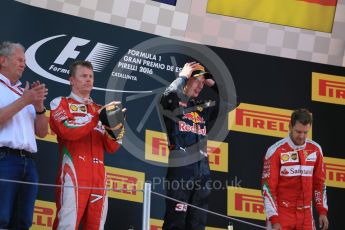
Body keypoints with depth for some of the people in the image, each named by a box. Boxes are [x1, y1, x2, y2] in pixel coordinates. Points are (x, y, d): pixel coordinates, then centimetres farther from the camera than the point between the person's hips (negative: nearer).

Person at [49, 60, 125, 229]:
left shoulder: (99, 109, 23)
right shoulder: (61, 103, 7)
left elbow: (111, 148, 17)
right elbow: (67, 130, -13)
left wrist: (114, 131, -4)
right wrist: (98, 117, -15)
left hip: (98, 177, 6)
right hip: (74, 174, -6)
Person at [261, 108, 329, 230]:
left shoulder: (315, 150, 5)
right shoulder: (276, 151, -9)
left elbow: (319, 183, 14)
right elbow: (268, 187, -10)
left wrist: (322, 211, 8)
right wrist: (274, 220, -14)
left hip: (306, 215, 4)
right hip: (282, 214, -4)